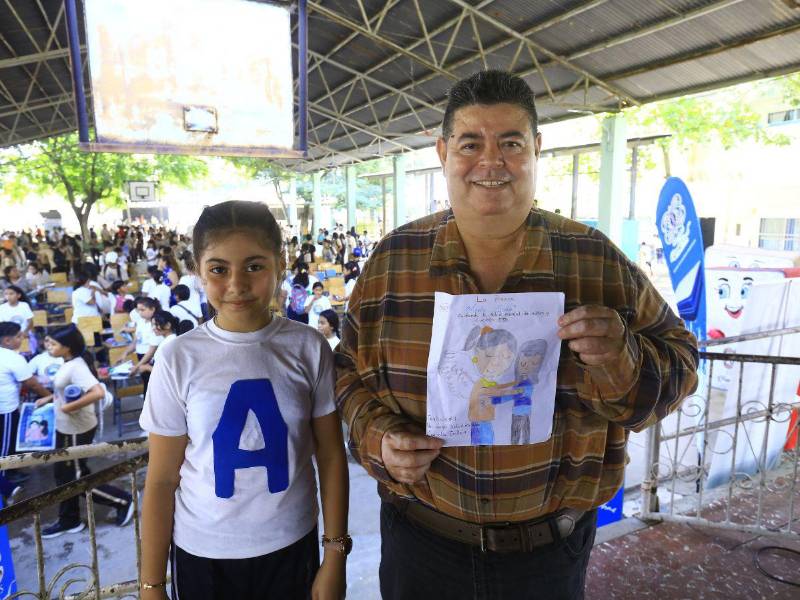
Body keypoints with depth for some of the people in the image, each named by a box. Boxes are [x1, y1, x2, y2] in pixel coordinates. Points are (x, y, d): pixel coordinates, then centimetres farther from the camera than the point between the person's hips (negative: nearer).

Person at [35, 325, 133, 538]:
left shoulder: (77, 367, -26)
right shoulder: (68, 364, 3)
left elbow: (98, 392, -40)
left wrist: (70, 407, -32)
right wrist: (49, 398, 11)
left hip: (77, 431, -10)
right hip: (65, 428, 10)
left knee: (77, 478, 3)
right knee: (63, 473, 19)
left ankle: (123, 501, 16)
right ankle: (68, 520, 35)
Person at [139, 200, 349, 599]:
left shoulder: (308, 348, -10)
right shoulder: (179, 359, -11)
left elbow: (331, 456, -4)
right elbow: (162, 479, -5)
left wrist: (335, 556, -2)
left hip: (291, 547, 1)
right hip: (202, 553, 0)